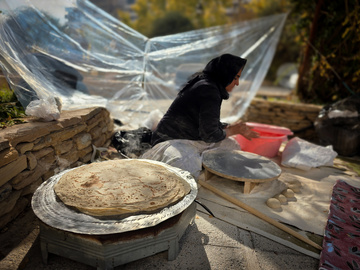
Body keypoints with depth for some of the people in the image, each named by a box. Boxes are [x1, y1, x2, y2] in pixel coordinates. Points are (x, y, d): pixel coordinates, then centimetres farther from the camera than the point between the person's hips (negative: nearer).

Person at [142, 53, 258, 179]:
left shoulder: (203, 83, 9)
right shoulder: (208, 90, -22)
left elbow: (211, 123, 19)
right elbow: (209, 135, -22)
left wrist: (238, 129, 13)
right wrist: (231, 130, -3)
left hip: (193, 139, 10)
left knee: (232, 146, 10)